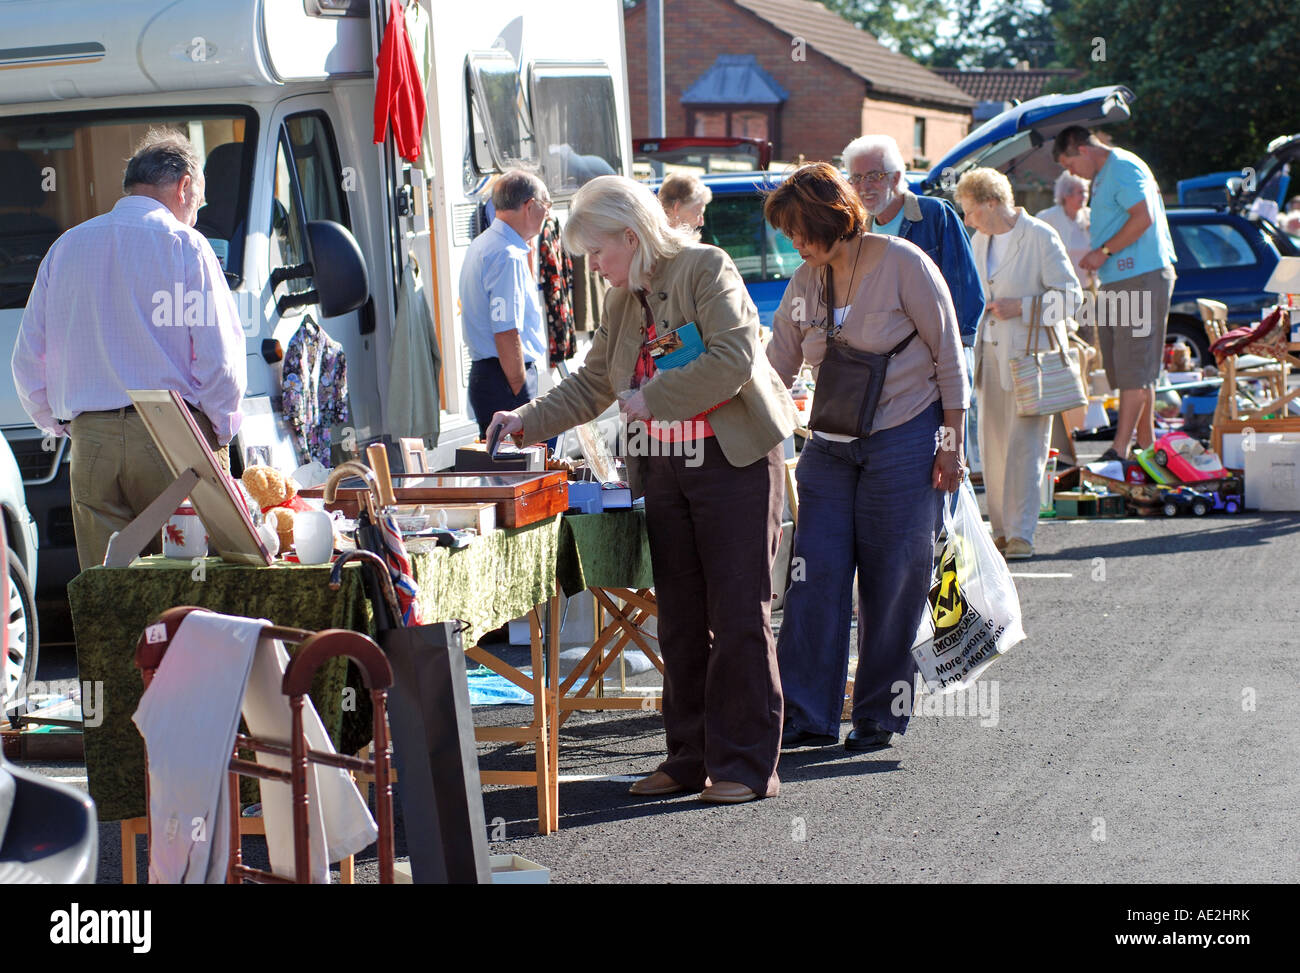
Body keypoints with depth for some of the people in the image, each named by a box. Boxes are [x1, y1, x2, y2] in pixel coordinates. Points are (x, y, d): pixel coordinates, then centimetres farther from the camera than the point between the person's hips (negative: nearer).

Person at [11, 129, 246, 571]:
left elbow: (27, 361, 13)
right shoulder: (184, 245, -2)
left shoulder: (65, 248, 13)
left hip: (90, 444, 4)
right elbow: (219, 360, -7)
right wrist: (221, 431, 5)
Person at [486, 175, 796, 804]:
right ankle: (691, 758, 15)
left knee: (739, 614, -4)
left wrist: (654, 399, -16)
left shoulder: (705, 268, -8)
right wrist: (527, 422, 9)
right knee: (680, 618, 8)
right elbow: (591, 385, 21)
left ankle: (747, 764, 0)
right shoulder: (622, 302, 15)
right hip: (663, 469, 7)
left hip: (733, 460, -7)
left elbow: (734, 356, -20)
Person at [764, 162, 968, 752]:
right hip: (830, 447, 5)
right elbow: (775, 369, 13)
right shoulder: (805, 283, 6)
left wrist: (952, 444, -9)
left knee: (893, 581, 0)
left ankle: (880, 718, 11)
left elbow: (948, 356, -6)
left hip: (904, 442, -5)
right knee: (814, 577, -3)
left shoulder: (902, 264, -9)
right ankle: (807, 717, 2)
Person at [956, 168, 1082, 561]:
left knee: (1024, 447, -9)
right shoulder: (981, 240, 13)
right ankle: (1001, 531, 12)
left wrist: (1021, 307, -17)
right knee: (992, 446, 6)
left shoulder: (1040, 237, -9)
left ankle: (1021, 536, -8)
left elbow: (1072, 296, -10)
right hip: (991, 355, 7)